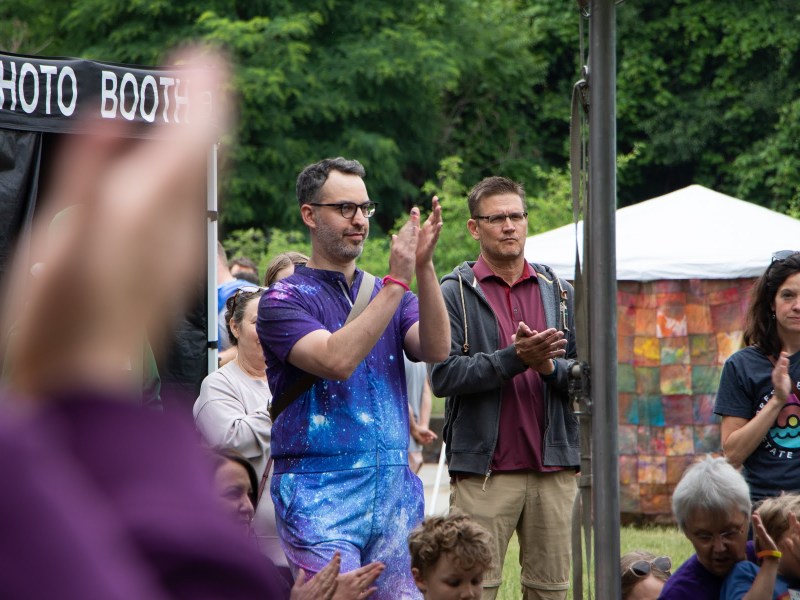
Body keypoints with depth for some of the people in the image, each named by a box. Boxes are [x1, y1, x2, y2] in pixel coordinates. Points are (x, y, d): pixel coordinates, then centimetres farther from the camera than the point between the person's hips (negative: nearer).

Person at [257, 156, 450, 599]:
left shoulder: (389, 294, 17)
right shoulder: (284, 299, 0)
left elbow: (436, 350, -3)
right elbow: (336, 360, -19)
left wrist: (424, 269, -16)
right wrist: (396, 283, -19)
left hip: (396, 489, 5)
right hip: (320, 492, -5)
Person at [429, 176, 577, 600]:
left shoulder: (558, 292, 15)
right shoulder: (454, 292, 3)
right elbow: (444, 375, -10)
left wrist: (548, 366, -12)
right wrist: (514, 359, -18)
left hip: (553, 467, 4)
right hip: (485, 469, -4)